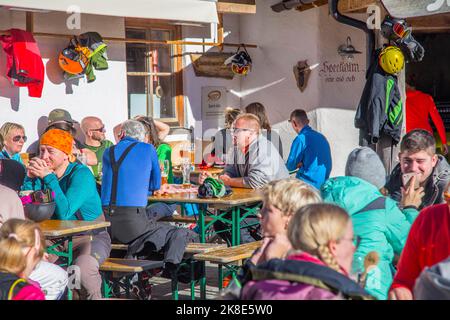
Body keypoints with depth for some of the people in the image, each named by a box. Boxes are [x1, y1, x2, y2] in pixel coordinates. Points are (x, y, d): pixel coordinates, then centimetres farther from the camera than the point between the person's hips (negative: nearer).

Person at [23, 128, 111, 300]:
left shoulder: (81, 174, -17)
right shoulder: (42, 173, 1)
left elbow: (64, 213, -29)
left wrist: (49, 178, -28)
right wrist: (30, 178, -15)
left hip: (91, 237, -6)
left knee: (83, 266, -35)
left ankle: (92, 296, -7)